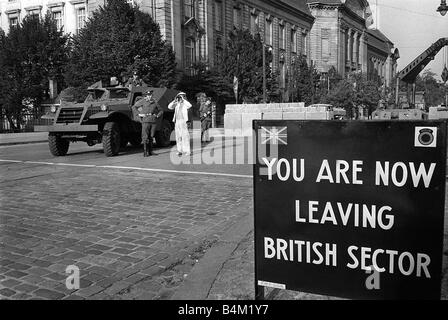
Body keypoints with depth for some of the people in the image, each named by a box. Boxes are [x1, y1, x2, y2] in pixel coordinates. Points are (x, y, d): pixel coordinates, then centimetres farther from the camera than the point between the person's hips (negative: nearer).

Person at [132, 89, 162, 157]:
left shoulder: (154, 102, 13)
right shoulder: (142, 101, 3)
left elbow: (160, 111, 23)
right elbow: (134, 107, 8)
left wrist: (157, 116, 5)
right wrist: (139, 114, -2)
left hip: (153, 121, 4)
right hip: (145, 121, -4)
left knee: (151, 137, 7)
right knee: (145, 137, -7)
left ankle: (150, 151, 14)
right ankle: (145, 152, -5)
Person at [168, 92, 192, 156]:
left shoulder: (185, 103, 1)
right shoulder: (176, 104, 14)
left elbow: (189, 105, -21)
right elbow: (169, 107, 5)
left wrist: (183, 99, -16)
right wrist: (174, 100, -3)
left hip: (184, 121, -5)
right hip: (177, 122, 5)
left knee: (185, 136, -9)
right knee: (178, 137, 5)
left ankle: (187, 151, -8)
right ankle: (180, 150, 10)